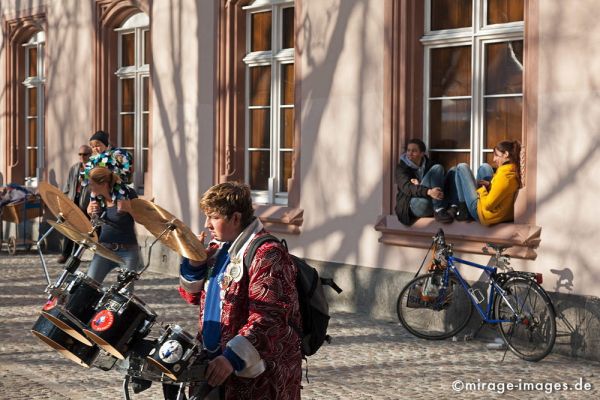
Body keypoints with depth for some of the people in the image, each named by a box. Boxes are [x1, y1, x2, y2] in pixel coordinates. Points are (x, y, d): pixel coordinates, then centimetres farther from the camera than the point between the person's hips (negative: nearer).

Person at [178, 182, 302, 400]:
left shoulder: (267, 255, -17)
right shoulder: (219, 247, 12)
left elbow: (268, 319, -25)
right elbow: (194, 295, 22)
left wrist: (233, 357, -33)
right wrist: (194, 264, 2)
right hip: (215, 363, 8)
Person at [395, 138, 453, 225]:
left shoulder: (428, 164, 15)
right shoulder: (401, 167, 2)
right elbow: (406, 187, -18)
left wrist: (419, 185, -14)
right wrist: (428, 192, -36)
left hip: (432, 202, 5)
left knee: (437, 168, -17)